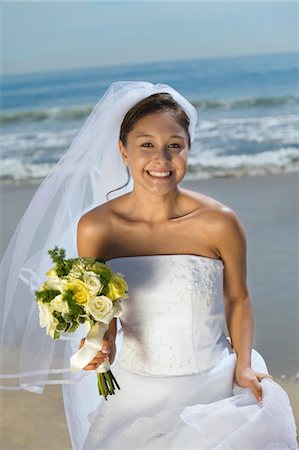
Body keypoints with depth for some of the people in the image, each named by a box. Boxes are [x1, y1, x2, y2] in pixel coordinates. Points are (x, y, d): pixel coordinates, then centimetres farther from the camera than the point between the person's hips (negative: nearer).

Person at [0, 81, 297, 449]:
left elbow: (237, 299, 3)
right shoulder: (95, 228, -12)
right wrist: (103, 346, -21)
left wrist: (243, 366, -7)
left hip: (213, 384, -1)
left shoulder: (219, 223, -14)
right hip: (137, 391, 1)